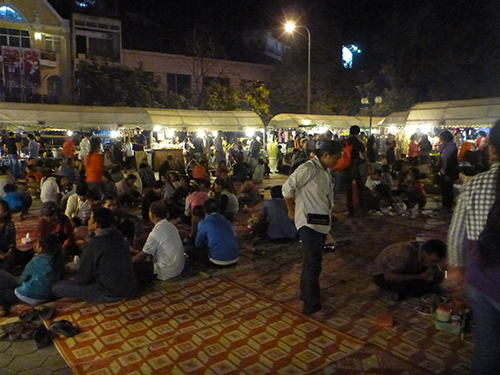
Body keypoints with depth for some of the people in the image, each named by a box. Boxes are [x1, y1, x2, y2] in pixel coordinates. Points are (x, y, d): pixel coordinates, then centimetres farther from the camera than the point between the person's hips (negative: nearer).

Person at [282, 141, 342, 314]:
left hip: (321, 223, 9)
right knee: (313, 264, -9)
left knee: (312, 261, 19)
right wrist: (291, 211, -5)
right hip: (309, 223, -9)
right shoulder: (308, 169, -17)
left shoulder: (326, 171, 13)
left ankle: (306, 293, 34)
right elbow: (288, 188, -15)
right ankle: (311, 304, 1)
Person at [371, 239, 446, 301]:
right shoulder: (406, 254, -35)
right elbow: (389, 276, -37)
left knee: (437, 276, -10)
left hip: (403, 271, 7)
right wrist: (419, 277, -34)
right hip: (383, 275, -7)